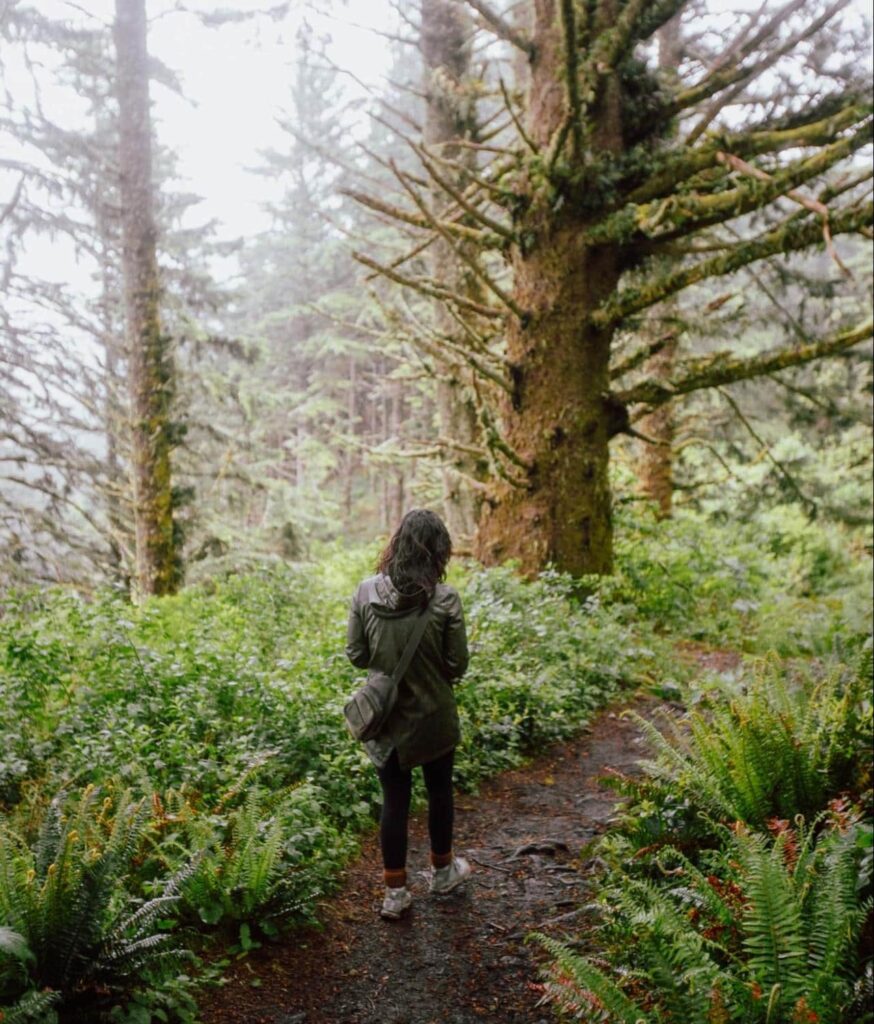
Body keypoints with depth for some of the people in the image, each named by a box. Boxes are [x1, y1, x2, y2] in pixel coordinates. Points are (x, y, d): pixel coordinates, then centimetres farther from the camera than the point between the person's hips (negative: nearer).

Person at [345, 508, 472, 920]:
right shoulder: (444, 599, -19)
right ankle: (442, 870, 41)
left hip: (386, 716, 1)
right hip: (434, 716, -1)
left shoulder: (366, 592, -12)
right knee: (439, 791, 21)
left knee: (394, 800, 13)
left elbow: (355, 654, -4)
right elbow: (457, 664, -12)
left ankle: (395, 892, 21)